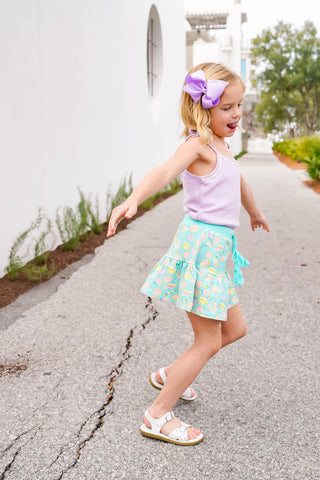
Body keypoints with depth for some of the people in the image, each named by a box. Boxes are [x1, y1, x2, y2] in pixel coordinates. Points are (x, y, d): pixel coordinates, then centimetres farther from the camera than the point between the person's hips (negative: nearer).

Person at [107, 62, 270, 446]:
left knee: (235, 329, 17)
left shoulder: (219, 145, 15)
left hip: (219, 248, 9)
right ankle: (157, 416, 10)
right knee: (209, 342, -2)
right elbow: (164, 171, -33)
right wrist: (133, 200, -53)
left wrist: (254, 213, 51)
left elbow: (238, 182, 34)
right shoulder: (197, 144, -13)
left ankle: (170, 376, 33)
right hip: (200, 245, -9)